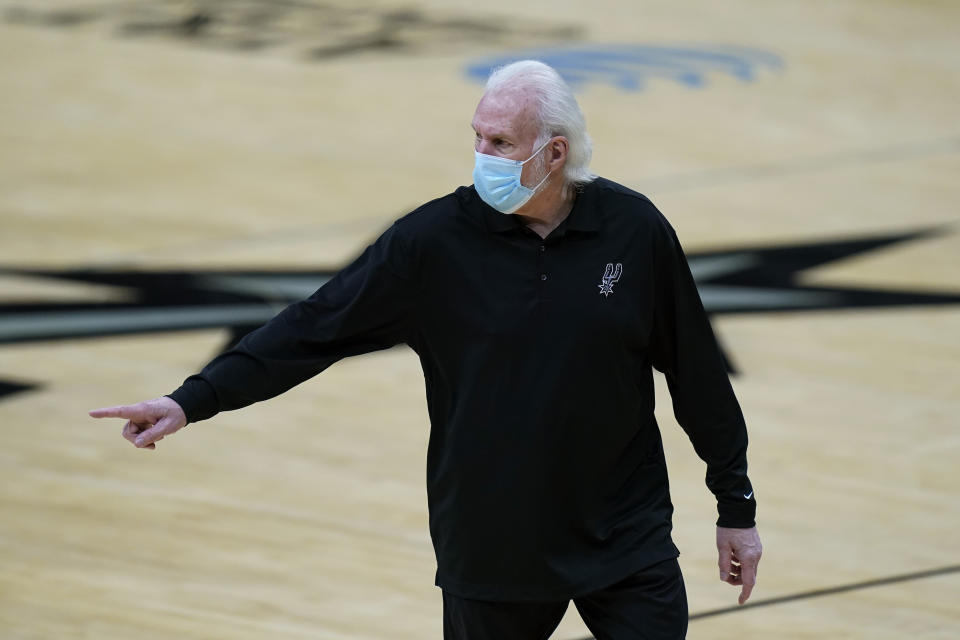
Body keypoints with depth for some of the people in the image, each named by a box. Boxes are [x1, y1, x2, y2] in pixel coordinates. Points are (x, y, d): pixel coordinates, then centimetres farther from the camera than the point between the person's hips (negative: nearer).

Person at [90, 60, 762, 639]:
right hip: (492, 549, 0)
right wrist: (194, 399, -12)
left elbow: (699, 376, 3)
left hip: (627, 547, 0)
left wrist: (737, 508, 8)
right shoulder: (437, 239, -7)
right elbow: (314, 328, -5)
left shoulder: (636, 230, -6)